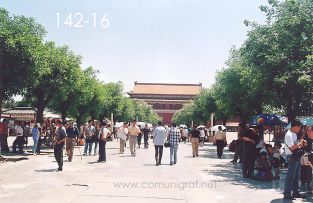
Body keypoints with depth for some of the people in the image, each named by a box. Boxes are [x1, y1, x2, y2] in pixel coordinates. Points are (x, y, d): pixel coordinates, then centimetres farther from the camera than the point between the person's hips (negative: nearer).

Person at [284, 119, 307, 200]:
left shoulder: (294, 134, 13)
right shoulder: (289, 135, -18)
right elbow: (292, 148, -24)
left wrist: (302, 144, 4)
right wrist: (300, 143, -13)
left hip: (297, 157, 10)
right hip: (292, 157, -10)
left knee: (296, 176, 16)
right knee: (290, 176, -4)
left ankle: (296, 192, 26)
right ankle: (287, 194, 3)